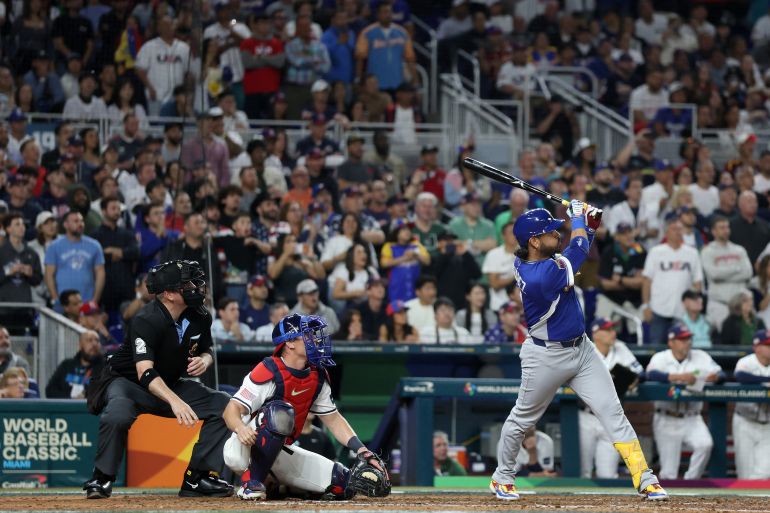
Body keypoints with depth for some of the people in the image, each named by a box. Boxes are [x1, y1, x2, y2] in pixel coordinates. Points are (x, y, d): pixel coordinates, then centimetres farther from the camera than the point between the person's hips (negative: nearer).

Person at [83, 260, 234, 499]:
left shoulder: (199, 317, -8)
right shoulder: (146, 320, -29)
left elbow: (206, 351, 12)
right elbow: (145, 374, -40)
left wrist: (205, 360, -15)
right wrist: (175, 401, -56)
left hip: (170, 385, 7)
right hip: (127, 381, -7)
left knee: (223, 405, -10)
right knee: (118, 414, -40)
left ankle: (197, 477, -4)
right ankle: (101, 479, -19)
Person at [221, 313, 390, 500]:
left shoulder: (317, 376, 4)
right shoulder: (269, 372, -19)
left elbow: (333, 418, 12)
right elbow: (232, 410, -25)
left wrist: (362, 451, 0)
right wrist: (240, 428, -49)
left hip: (280, 452, 7)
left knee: (342, 485, -6)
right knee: (280, 412, -35)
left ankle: (278, 486, 14)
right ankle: (252, 483, -26)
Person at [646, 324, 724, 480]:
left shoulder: (700, 357, 5)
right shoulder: (660, 358, -3)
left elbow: (721, 374, -2)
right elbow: (651, 374, -23)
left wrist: (716, 377, -27)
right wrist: (679, 377, -36)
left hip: (692, 419, 2)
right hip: (667, 420, -2)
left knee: (705, 444, -26)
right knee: (669, 472, -4)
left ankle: (690, 482, -10)